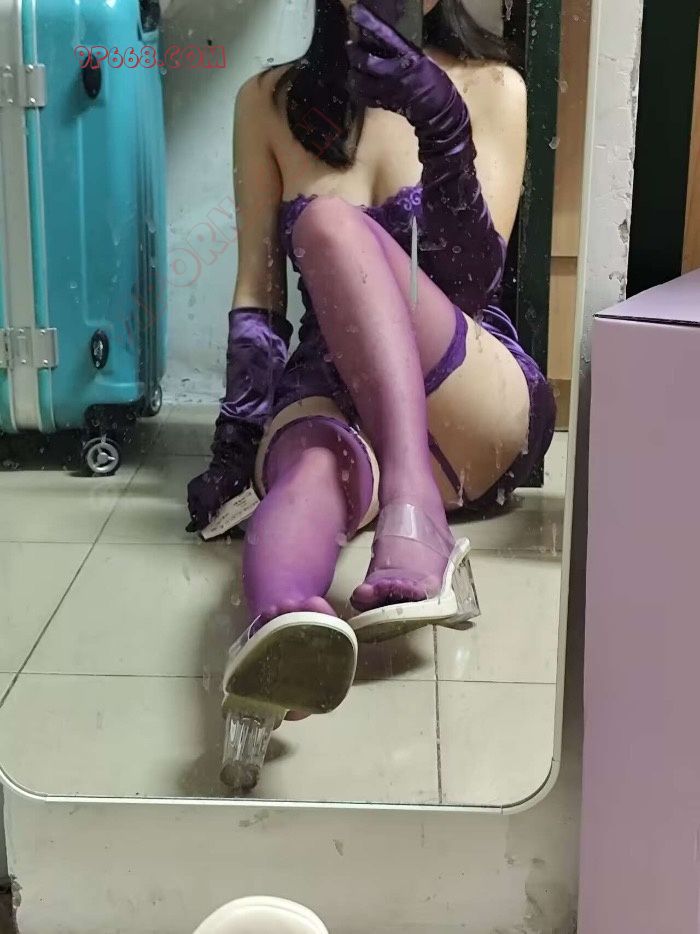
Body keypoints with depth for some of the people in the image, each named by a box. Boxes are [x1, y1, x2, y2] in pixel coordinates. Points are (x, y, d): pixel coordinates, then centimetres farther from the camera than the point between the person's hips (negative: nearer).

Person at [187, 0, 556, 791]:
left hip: (477, 413, -1)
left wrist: (442, 124, -25)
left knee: (332, 224, -29)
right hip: (329, 394, 2)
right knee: (314, 468, -37)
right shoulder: (269, 101, 8)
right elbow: (258, 291, 5)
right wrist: (239, 432, -10)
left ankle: (414, 520, -47)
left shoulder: (493, 89, 3)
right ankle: (280, 636, -69)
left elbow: (473, 280, -9)